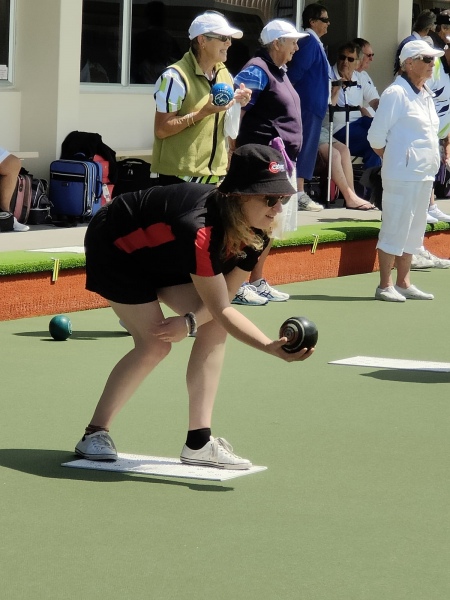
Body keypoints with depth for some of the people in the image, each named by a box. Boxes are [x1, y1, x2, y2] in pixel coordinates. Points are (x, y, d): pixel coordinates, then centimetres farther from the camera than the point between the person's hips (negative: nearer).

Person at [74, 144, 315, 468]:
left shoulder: (255, 235, -18)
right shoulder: (199, 228, -43)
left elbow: (223, 297, -10)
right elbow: (221, 309, -40)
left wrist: (191, 322, -30)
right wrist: (272, 348, -50)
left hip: (162, 254, 8)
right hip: (115, 247, -8)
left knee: (214, 328, -8)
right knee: (155, 345, -16)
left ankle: (199, 442, -7)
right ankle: (94, 434, 1)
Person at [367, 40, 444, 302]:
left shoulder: (426, 95, 14)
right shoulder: (396, 93, -12)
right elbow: (377, 136, -12)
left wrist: (433, 164, 13)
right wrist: (392, 161, -2)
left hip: (424, 174, 9)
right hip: (403, 173, -8)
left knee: (414, 229, 13)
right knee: (395, 229, -4)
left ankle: (404, 283, 20)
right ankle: (385, 286, 2)